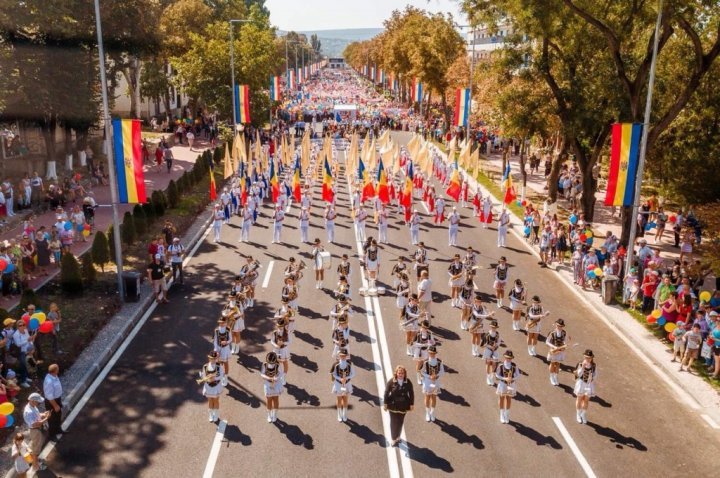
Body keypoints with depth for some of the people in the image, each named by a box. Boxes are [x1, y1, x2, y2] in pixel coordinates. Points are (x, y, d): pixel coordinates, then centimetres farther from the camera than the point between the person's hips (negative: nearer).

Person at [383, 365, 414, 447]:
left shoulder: (408, 382, -8)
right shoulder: (391, 381, -14)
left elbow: (411, 394, 0)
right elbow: (386, 393, -8)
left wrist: (411, 404, 3)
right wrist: (385, 404, -7)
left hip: (403, 406, 2)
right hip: (393, 406, -2)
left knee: (400, 422, 14)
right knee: (394, 422, 4)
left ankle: (397, 436, 35)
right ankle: (393, 439, 17)